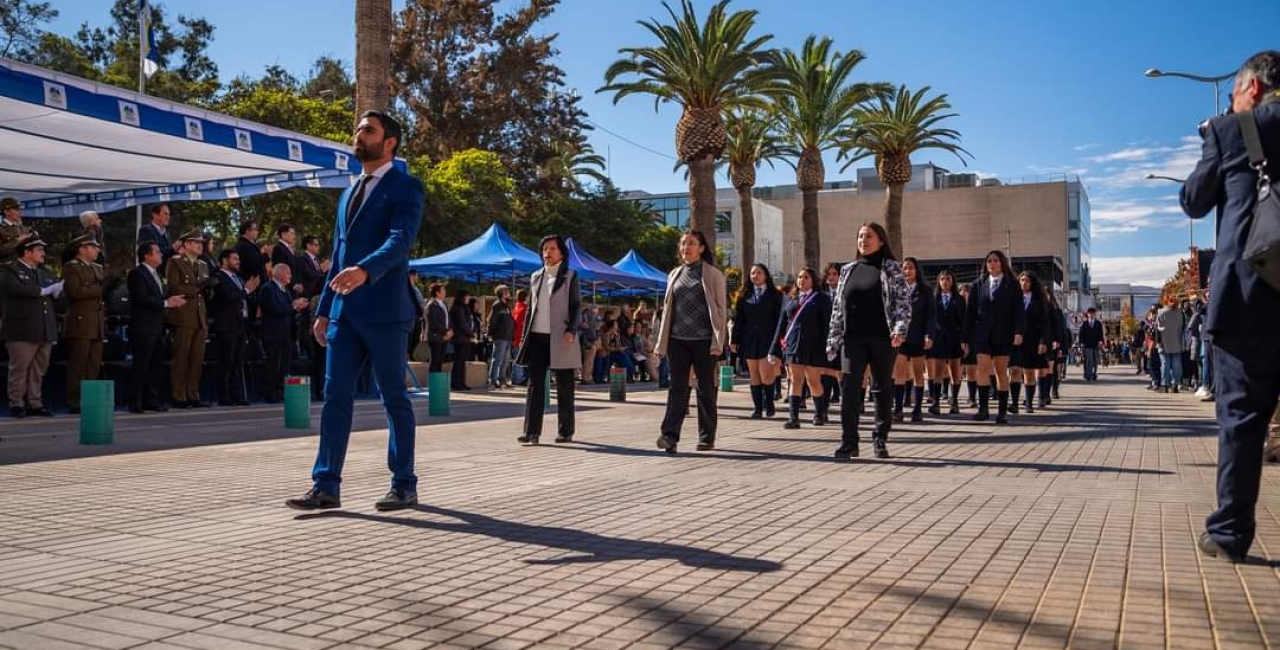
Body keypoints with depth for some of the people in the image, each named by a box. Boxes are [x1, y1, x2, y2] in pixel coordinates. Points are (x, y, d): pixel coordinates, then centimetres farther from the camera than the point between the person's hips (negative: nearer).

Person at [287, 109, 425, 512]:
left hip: (384, 311, -7)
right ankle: (326, 487, 4)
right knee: (335, 396, 2)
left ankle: (404, 486, 10)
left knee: (394, 399, 1)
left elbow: (400, 240, -20)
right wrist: (324, 309, 17)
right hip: (345, 312, 7)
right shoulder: (350, 193, 21)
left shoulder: (405, 188, -3)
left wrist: (365, 270, -37)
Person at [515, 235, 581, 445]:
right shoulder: (536, 276, 15)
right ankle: (531, 432, -2)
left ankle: (566, 431, 12)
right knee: (535, 385, -1)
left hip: (560, 339, -4)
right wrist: (525, 336, 11)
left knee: (564, 387, 3)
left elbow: (576, 306, -2)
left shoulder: (570, 276, 3)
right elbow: (530, 307, 17)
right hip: (537, 337, 4)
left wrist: (571, 331, -15)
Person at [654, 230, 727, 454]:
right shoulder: (674, 274, 15)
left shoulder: (713, 275, 1)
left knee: (706, 389, 4)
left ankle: (707, 437, 13)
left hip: (704, 340, -3)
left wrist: (718, 341, -12)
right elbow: (667, 309, 16)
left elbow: (720, 310, -3)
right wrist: (662, 341, 10)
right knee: (677, 387, -5)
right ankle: (670, 435, -13)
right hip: (678, 339, 4)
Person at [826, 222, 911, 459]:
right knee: (849, 389, -7)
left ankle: (880, 440, 18)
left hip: (882, 338, -2)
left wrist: (900, 330, -19)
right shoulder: (848, 270, 14)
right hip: (853, 338, 3)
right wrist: (833, 340, 9)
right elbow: (838, 307, 14)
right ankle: (848, 443, -6)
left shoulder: (891, 269, 3)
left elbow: (903, 301, -4)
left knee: (882, 389, 6)